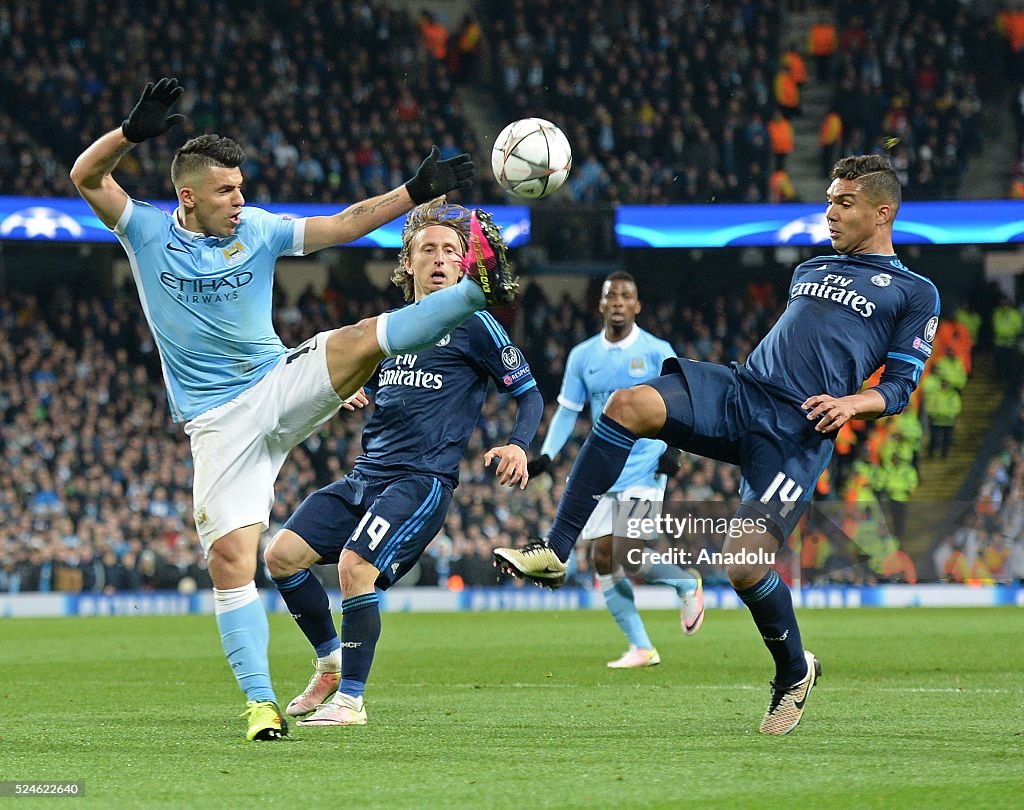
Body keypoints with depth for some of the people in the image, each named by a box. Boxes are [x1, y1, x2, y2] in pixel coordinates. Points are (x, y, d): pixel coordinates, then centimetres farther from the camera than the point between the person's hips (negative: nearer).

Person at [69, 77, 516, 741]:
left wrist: (416, 192, -9)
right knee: (231, 560, -12)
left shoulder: (258, 229, 2)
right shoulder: (147, 231, -3)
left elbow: (343, 226, 2)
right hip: (219, 424, -2)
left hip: (280, 386, 2)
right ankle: (261, 702, -9)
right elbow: (87, 177, -16)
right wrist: (132, 133, -34)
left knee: (364, 338, -25)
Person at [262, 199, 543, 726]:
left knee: (355, 566, -26)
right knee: (280, 555, -3)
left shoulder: (474, 325, 0)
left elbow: (529, 393, 3)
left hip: (424, 480, -7)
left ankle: (351, 699, -13)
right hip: (365, 476, 7)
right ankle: (331, 661, 17)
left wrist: (518, 446, -14)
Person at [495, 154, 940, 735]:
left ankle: (795, 672, 11)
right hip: (740, 389, 6)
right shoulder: (811, 269, 29)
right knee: (628, 406, -24)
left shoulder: (915, 293, 11)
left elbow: (901, 387, 4)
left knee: (745, 563, -19)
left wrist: (852, 402, -13)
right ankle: (555, 552, -22)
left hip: (798, 434, -6)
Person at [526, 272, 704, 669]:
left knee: (628, 556, -17)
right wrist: (546, 456, -1)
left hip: (644, 470, -5)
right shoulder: (583, 356, 7)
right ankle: (641, 648, 8)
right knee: (602, 559, -1)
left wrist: (673, 447, -14)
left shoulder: (657, 352, -3)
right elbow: (567, 410, 11)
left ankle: (687, 585, 14)